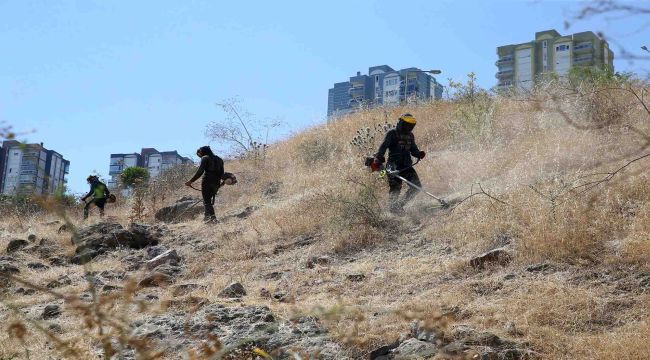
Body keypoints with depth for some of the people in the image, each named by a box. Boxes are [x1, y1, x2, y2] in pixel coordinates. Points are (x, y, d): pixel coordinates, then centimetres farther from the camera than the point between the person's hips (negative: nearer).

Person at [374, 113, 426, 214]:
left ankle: (400, 204, 9)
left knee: (416, 186, -3)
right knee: (395, 188, -9)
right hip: (394, 166, -6)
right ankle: (393, 208, 5)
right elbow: (383, 147, -16)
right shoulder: (392, 134, -5)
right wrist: (378, 159, -31)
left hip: (407, 166, 6)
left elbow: (413, 150, 21)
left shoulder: (410, 136, 15)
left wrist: (419, 154, -3)